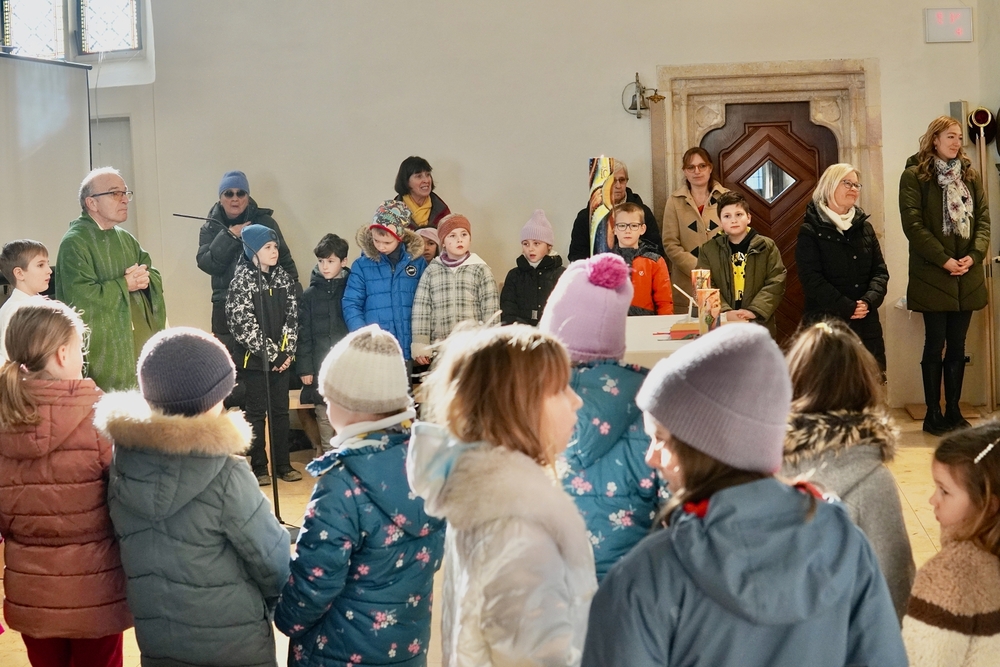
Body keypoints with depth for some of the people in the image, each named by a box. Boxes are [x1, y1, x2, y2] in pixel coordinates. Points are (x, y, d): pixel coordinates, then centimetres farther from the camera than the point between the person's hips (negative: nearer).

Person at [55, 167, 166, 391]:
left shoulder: (126, 239, 15)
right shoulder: (75, 243, -12)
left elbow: (156, 277, 15)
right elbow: (80, 297, -22)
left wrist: (145, 279, -8)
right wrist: (125, 285, -13)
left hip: (139, 343, 8)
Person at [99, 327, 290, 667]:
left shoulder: (124, 462, -7)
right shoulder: (225, 475, -22)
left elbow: (128, 544, 5)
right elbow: (272, 558, -12)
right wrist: (282, 601, 7)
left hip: (154, 639, 5)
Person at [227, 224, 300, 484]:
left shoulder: (283, 277, 6)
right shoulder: (242, 280, -9)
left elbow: (292, 316, 5)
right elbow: (243, 324, -14)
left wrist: (287, 351, -5)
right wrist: (270, 354, -14)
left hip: (281, 358, 5)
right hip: (255, 358, -4)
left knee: (281, 411, 8)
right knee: (257, 413, 3)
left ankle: (282, 464, 16)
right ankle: (259, 467, 10)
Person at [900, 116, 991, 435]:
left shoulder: (970, 175, 12)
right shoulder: (914, 176, -4)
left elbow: (983, 218, 8)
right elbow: (913, 224, -11)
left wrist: (974, 255, -9)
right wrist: (945, 260, -16)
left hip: (967, 276, 5)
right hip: (932, 275, -5)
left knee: (957, 346, 8)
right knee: (935, 344, -1)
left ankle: (954, 411, 16)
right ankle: (933, 415, 7)